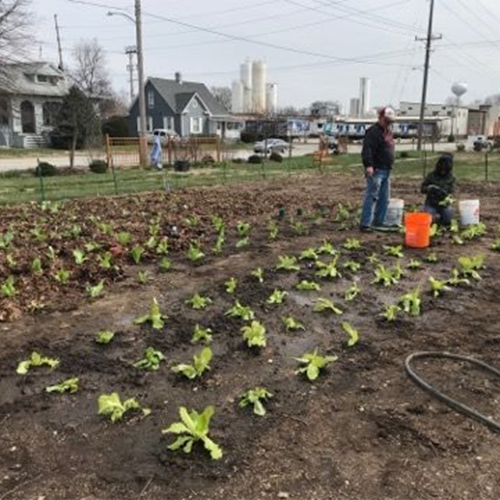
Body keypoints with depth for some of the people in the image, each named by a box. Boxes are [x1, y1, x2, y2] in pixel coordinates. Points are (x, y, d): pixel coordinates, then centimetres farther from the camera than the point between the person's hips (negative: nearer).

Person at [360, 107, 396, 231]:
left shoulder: (388, 131, 19)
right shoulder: (373, 132, -11)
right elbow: (367, 150, -23)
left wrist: (390, 166, 25)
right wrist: (368, 165, -34)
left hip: (386, 170, 10)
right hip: (376, 170, -10)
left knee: (384, 198, 12)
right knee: (372, 196, -10)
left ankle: (379, 222, 20)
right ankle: (365, 224, -9)